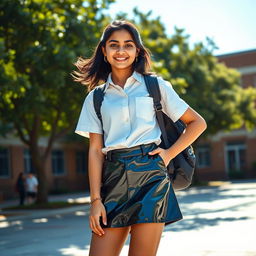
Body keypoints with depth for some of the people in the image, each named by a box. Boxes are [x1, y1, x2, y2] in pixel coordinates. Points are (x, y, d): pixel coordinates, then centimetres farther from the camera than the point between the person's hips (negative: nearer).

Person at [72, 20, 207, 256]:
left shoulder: (156, 86, 8)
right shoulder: (96, 97, 12)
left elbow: (197, 123, 11)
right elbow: (95, 150, 6)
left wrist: (169, 154, 0)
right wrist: (96, 199, -2)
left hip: (149, 174, -2)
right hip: (113, 178, 2)